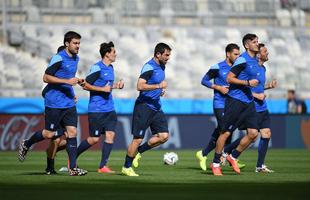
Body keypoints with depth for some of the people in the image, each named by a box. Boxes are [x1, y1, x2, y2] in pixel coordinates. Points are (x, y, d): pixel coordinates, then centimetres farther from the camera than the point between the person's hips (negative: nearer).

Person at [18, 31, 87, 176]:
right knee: (49, 134, 0)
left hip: (69, 103, 7)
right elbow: (46, 77, -16)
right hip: (54, 103, -7)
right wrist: (67, 81, -22)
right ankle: (26, 145, 28)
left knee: (72, 132, -4)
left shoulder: (76, 58, 12)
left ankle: (73, 168, -5)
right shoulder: (58, 58, -14)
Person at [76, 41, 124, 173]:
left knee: (110, 135, -4)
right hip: (96, 109, -8)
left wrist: (116, 86, 9)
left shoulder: (110, 68, 13)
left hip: (109, 109, 8)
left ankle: (103, 166, -1)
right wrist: (103, 89, -19)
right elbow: (85, 85, -14)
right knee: (94, 139, -3)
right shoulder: (97, 68, -13)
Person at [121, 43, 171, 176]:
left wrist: (162, 89, 11)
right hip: (144, 107, -8)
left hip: (156, 107, 8)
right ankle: (126, 167, 9)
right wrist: (158, 86, -27)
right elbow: (140, 86, -27)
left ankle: (138, 151, 15)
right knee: (138, 139, -4)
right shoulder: (149, 67, -17)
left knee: (164, 136, -1)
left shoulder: (161, 66, 11)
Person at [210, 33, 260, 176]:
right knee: (226, 132, -4)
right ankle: (215, 164, 8)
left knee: (253, 133, -1)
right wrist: (247, 82, -21)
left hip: (248, 101, 8)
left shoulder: (255, 60, 13)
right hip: (235, 100, -8)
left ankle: (233, 157, 16)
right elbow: (229, 78, -16)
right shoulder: (242, 60, -13)